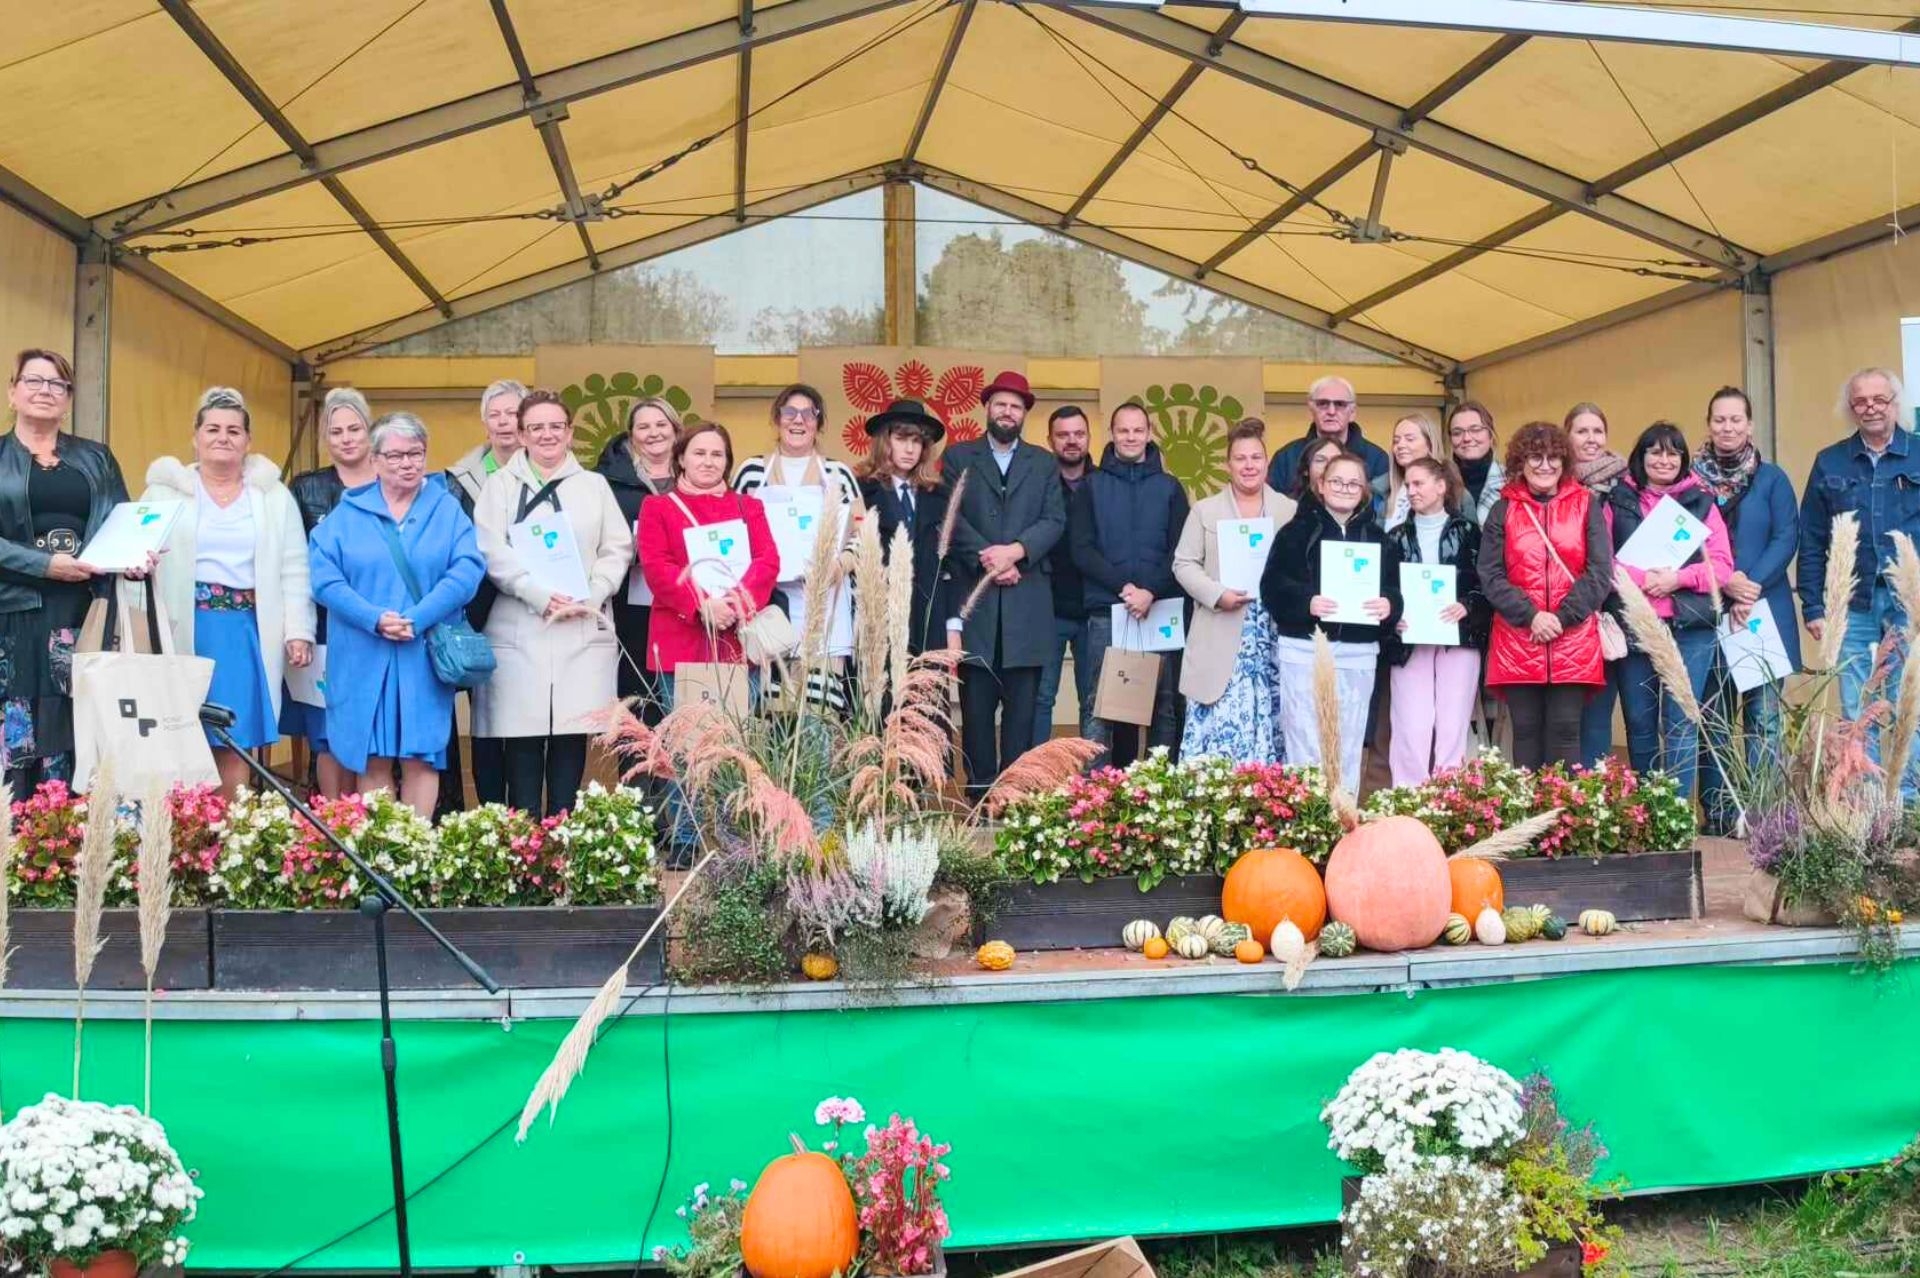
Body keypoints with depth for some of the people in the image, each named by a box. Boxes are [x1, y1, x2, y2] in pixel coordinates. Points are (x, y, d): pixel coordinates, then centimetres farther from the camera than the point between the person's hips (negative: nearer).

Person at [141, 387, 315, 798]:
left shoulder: (273, 495, 10)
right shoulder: (166, 490, 6)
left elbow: (294, 570, 7)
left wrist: (298, 632, -1)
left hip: (246, 631, 1)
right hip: (183, 630, -1)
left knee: (234, 743, 2)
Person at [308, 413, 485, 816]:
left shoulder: (448, 510, 8)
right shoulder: (347, 513, 9)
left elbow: (467, 570, -6)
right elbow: (324, 576, -2)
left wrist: (417, 619, -17)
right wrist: (374, 619, -17)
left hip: (425, 658, 0)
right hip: (364, 658, 1)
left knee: (421, 756, -2)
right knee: (371, 760, 2)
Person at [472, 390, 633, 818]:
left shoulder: (594, 485, 17)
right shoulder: (500, 485, 11)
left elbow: (618, 549, 8)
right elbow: (492, 552, -2)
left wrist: (590, 597, -8)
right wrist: (541, 595, -14)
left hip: (584, 631, 1)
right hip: (519, 632, -1)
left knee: (572, 736, -1)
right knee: (522, 738, -4)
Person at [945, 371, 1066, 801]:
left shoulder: (1044, 463, 16)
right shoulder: (959, 457, 12)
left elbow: (1055, 521, 4)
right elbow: (952, 518, 0)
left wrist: (1015, 551, -12)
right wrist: (987, 559, -12)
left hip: (1026, 600, 1)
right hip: (975, 598, -1)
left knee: (1022, 701, 0)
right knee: (977, 702, -1)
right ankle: (979, 792, 3)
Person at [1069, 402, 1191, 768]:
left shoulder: (1169, 487, 11)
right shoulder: (1091, 486, 9)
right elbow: (1082, 549, 0)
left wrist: (1150, 591, -13)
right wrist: (1123, 586, -13)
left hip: (1161, 610, 1)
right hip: (1107, 610, -1)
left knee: (1165, 702, 3)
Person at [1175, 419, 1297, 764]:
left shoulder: (1291, 510, 11)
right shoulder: (1205, 510, 8)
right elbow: (1184, 564, 3)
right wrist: (1217, 594, -13)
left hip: (1276, 640, 2)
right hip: (1221, 641, -1)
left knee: (1270, 731, 3)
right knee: (1216, 729, -5)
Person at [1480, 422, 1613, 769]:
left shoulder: (1587, 505, 8)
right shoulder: (1503, 509, 8)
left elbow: (1601, 572, 0)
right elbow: (1489, 576, 1)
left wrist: (1562, 617, -11)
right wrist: (1530, 616, -12)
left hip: (1574, 642, -1)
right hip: (1517, 641, 1)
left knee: (1565, 732, -2)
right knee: (1526, 733, 3)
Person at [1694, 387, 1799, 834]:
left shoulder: (1771, 478, 7)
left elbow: (1787, 539, 0)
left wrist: (1751, 585, -14)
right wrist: (1724, 583, -12)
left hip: (1765, 611, 0)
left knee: (1763, 716, -3)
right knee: (1714, 717, 3)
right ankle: (1717, 812, 8)